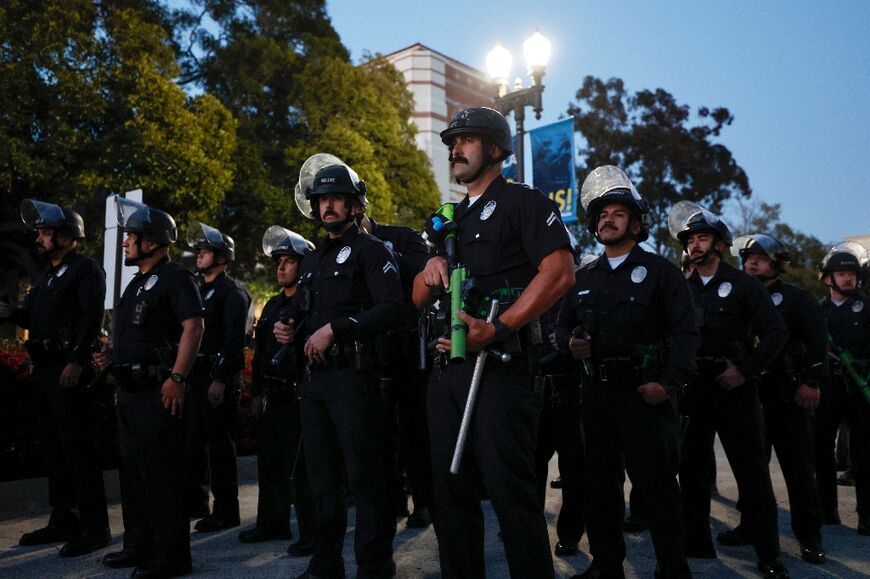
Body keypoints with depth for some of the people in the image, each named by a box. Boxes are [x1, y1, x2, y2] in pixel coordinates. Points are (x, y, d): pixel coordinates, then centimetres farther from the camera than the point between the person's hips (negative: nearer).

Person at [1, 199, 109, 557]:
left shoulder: (86, 269, -6)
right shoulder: (48, 274, 21)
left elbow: (91, 318, -17)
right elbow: (39, 319, 22)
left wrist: (76, 361, -24)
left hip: (69, 370, -9)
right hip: (44, 369, 9)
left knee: (77, 447, -7)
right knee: (53, 447, 14)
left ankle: (95, 527, -1)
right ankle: (62, 520, 24)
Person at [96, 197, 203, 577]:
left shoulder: (174, 278, -10)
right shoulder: (138, 283, 19)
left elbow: (193, 327, -20)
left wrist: (177, 377, -26)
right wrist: (113, 356, 11)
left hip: (158, 390, -10)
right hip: (131, 389, 10)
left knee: (162, 474, -4)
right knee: (133, 471, 17)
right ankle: (139, 546, 30)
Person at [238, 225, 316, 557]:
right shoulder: (273, 305, 18)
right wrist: (257, 392, 18)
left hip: (297, 395, -9)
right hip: (273, 394, 9)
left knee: (298, 466, -7)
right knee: (270, 462, 16)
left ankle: (311, 533, 1)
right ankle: (272, 523, 29)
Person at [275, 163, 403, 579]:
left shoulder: (371, 250, -3)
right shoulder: (313, 260, 20)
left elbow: (392, 309, -16)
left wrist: (335, 329, -20)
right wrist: (291, 330, 5)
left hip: (352, 375, -8)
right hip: (313, 378, 8)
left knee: (363, 477, -3)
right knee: (323, 477, 14)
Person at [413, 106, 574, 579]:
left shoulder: (522, 201, 1)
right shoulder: (447, 220, 23)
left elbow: (559, 273, -13)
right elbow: (419, 299, 23)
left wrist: (497, 329, -21)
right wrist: (430, 269, -2)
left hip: (499, 362, -7)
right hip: (446, 363, 8)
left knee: (509, 487, -8)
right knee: (450, 489, 11)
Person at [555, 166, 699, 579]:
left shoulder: (659, 271, 1)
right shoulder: (584, 277, 16)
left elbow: (685, 332, -6)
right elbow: (563, 325, 21)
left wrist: (670, 383, -17)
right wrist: (570, 343, -3)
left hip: (644, 393, -5)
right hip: (596, 393, 5)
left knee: (656, 484, -2)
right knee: (599, 482, 11)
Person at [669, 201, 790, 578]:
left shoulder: (742, 284, 1)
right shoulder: (682, 288, 9)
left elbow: (776, 332, -4)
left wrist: (747, 370, -11)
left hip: (735, 387, -3)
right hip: (692, 389, 3)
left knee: (752, 472, -1)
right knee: (691, 469, 8)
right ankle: (696, 544, 21)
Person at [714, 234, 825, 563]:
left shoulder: (796, 298, 1)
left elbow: (817, 340, -7)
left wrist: (812, 381, -15)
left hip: (789, 396, -4)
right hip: (749, 394, 4)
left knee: (798, 466, 1)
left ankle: (809, 536, 10)